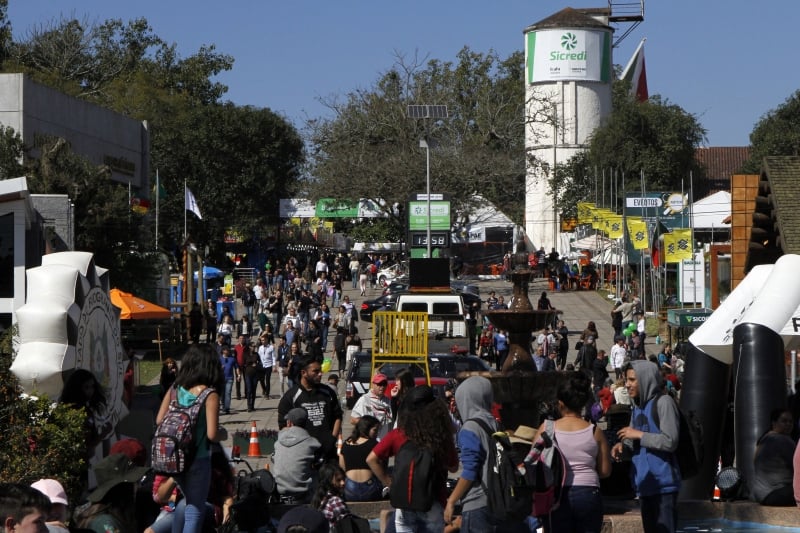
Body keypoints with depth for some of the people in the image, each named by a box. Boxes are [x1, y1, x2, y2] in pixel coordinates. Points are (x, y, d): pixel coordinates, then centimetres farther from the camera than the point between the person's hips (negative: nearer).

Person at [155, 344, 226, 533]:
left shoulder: (176, 389, 0)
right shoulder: (210, 395, -15)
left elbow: (159, 420, 3)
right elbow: (212, 434, -19)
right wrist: (224, 434, 2)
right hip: (198, 459, -5)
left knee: (189, 500, 26)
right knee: (195, 508, 6)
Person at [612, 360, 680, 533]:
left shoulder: (663, 402, -11)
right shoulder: (638, 406, 15)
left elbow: (670, 441, -18)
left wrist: (638, 434, -13)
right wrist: (623, 446, -1)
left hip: (663, 484, -8)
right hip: (645, 483, 8)